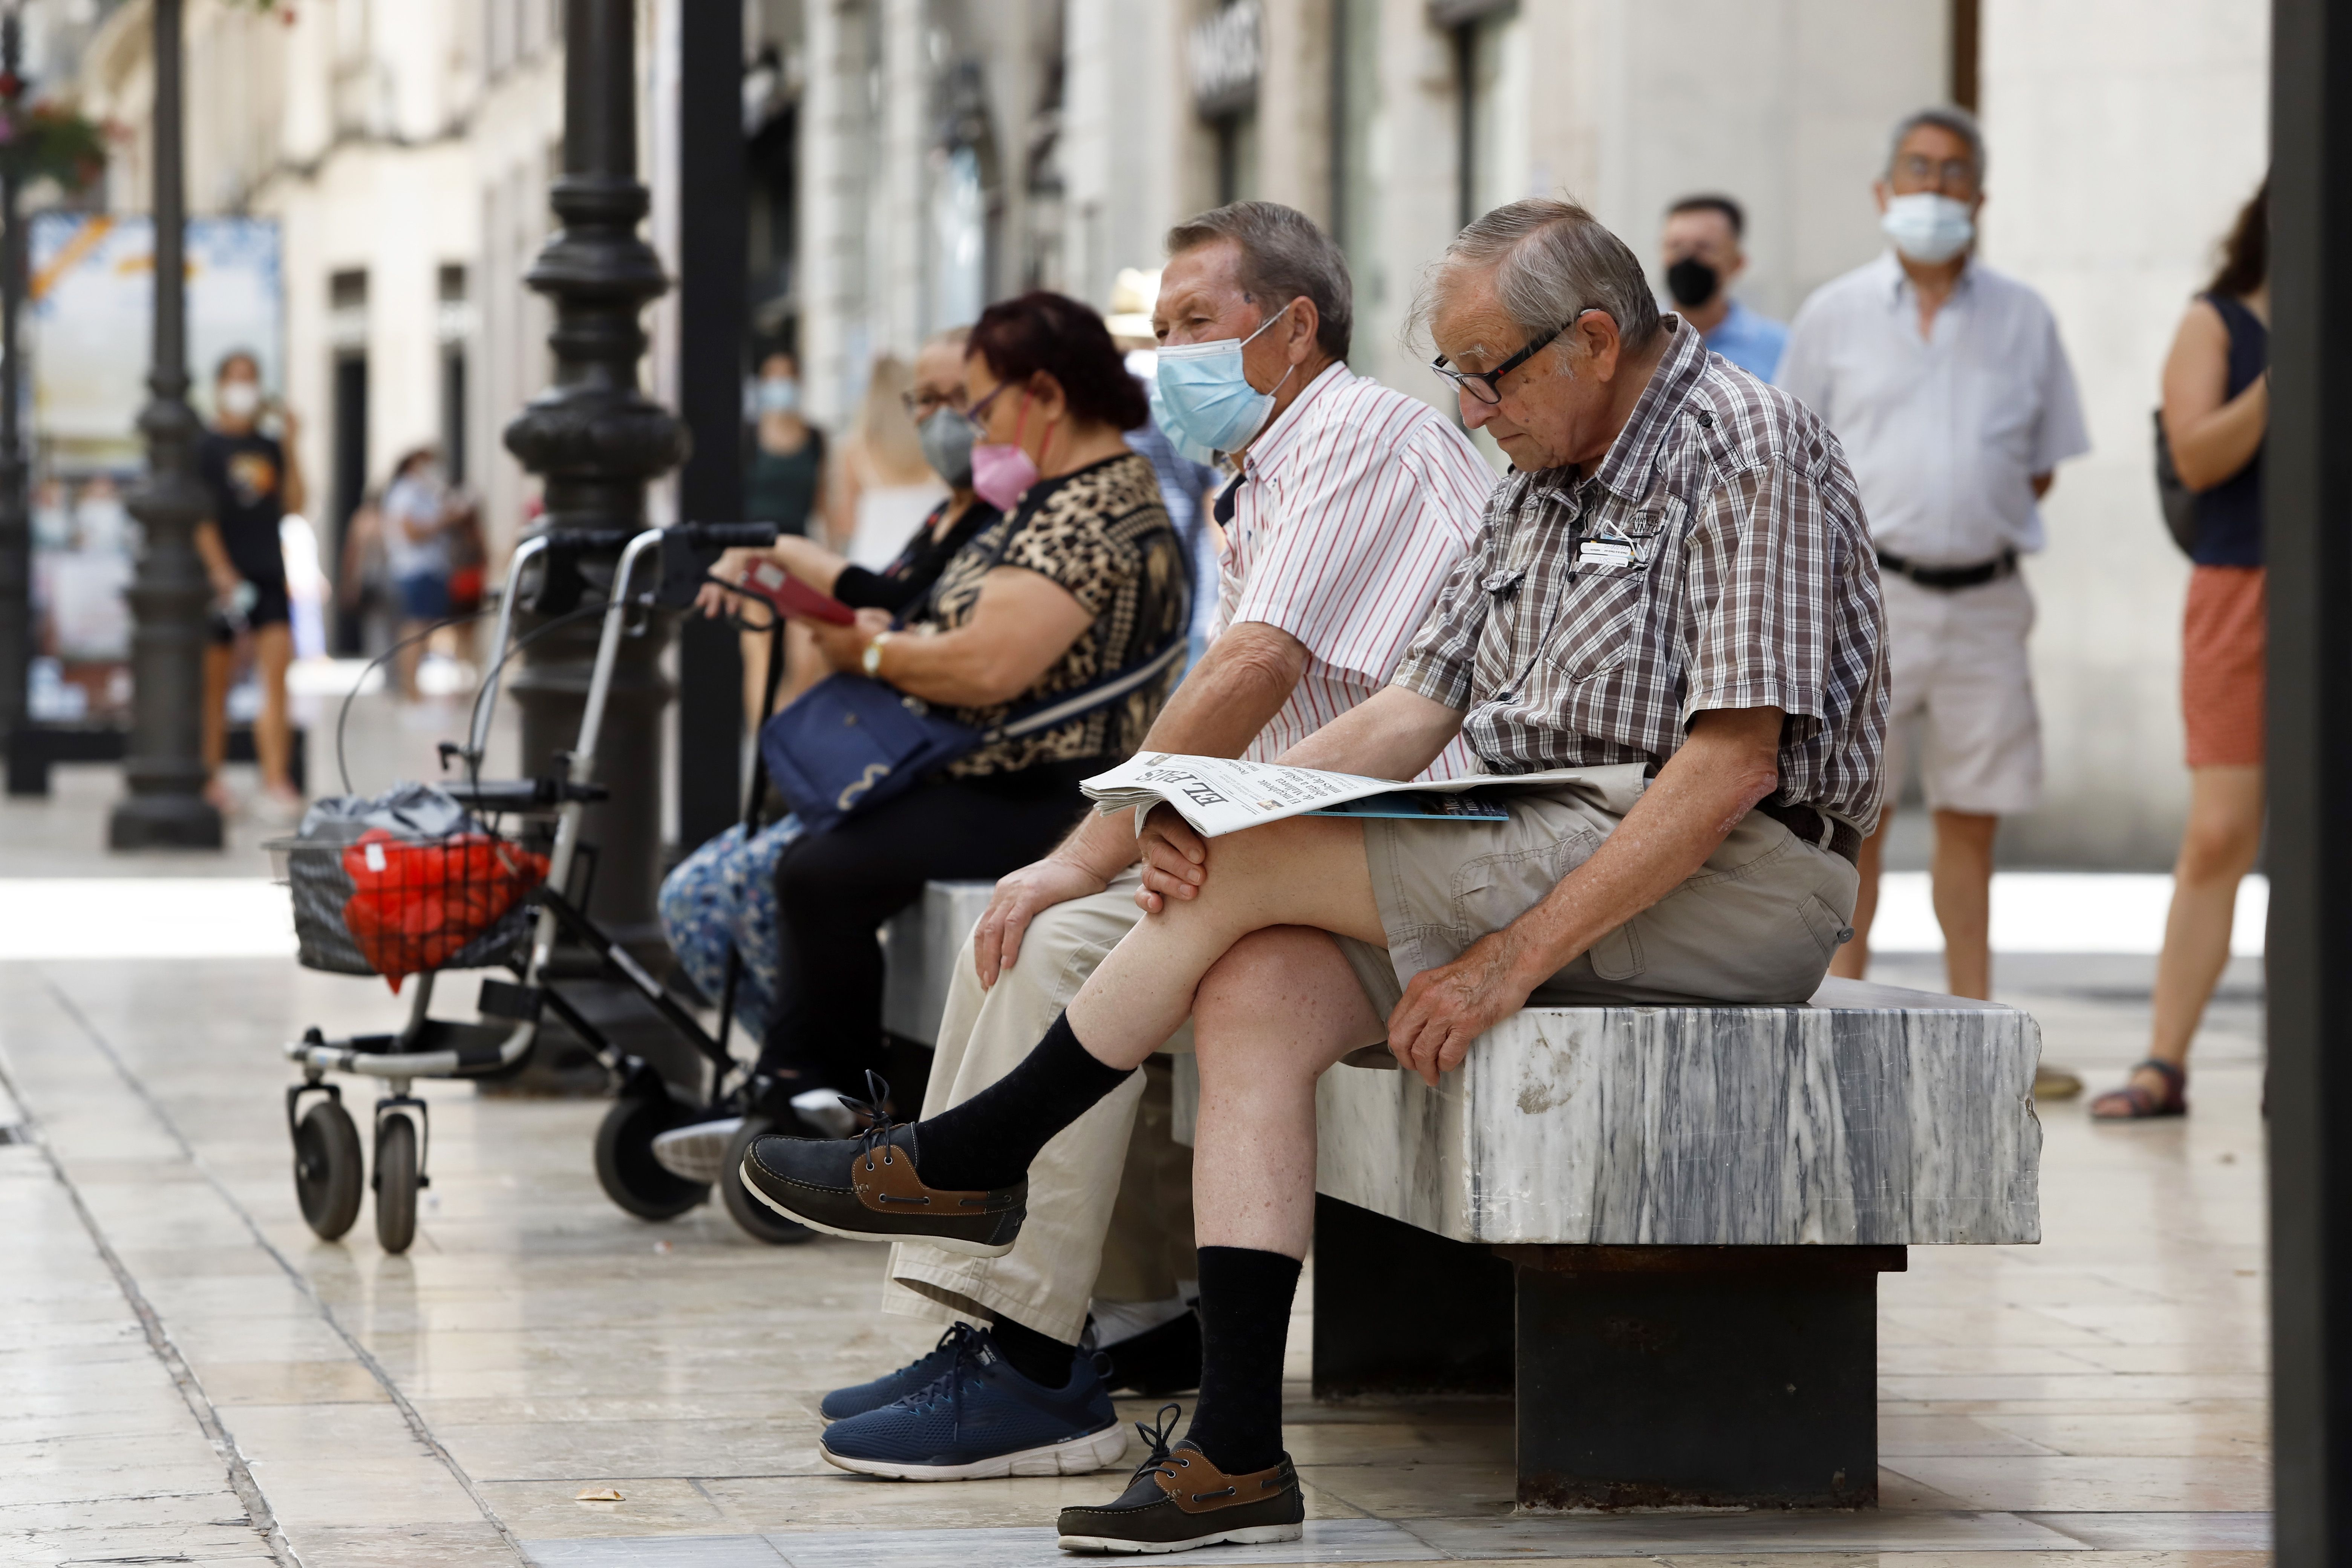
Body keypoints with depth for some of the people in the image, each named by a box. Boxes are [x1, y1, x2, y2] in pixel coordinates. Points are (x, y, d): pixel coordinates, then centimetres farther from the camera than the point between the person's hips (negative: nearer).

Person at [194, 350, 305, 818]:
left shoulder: (269, 447, 14)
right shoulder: (204, 447, -2)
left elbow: (294, 504, 8)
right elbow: (200, 516, -8)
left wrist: (290, 446, 1)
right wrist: (222, 572, -17)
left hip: (269, 576, 4)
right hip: (224, 577, -4)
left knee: (277, 677, -8)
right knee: (216, 682, 3)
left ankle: (276, 783, -13)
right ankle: (210, 782, 13)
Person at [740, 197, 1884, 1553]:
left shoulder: (1748, 447, -10)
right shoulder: (1544, 482, 19)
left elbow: (1729, 766, -18)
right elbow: (1416, 713, 12)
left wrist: (1518, 957, -21)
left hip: (1726, 880, -8)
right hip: (1532, 863, 8)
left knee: (1256, 868, -18)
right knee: (1255, 986, -17)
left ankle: (972, 1160, 1)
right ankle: (1238, 1454, -23)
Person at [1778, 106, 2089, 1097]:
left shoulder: (2023, 320, 10)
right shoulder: (1836, 316, 6)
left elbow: (2041, 462, 15)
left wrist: (1988, 530, 3)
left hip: (1983, 597, 2)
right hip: (1870, 593, -2)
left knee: (1972, 814, 5)